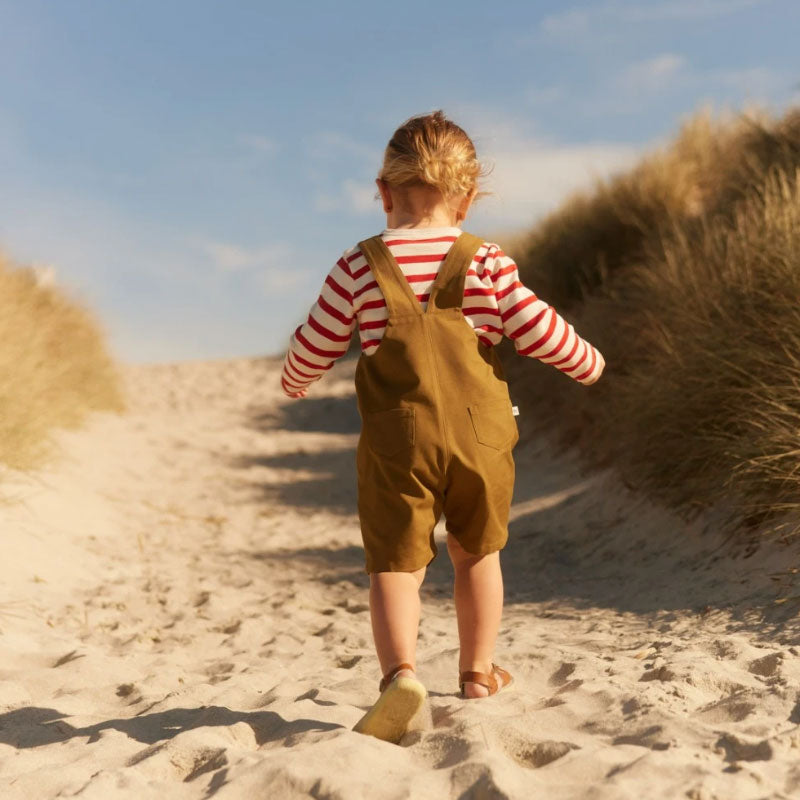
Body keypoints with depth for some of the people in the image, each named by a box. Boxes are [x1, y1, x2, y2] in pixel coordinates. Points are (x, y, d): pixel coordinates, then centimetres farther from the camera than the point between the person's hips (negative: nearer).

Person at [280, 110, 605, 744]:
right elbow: (538, 330, 0)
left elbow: (316, 347, 5)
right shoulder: (487, 262, 0)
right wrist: (586, 363, 21)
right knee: (478, 553, 20)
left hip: (397, 442, -1)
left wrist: (295, 382, 28)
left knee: (395, 562, 3)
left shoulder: (359, 267, 0)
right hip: (480, 436, 2)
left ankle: (401, 674, -20)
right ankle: (479, 671, 34)